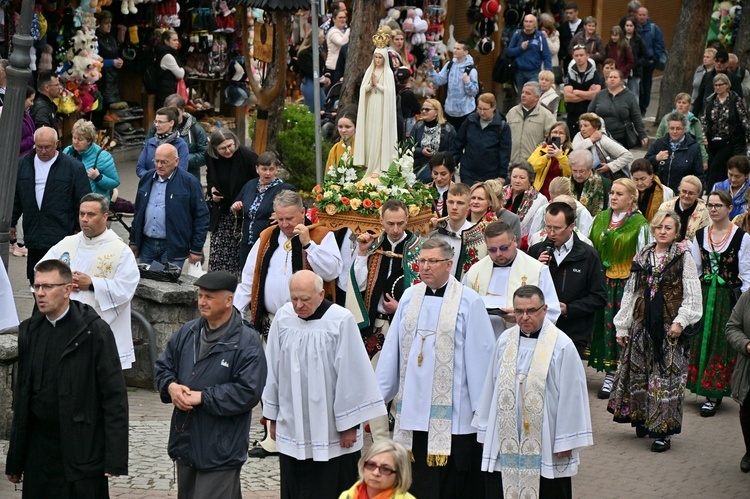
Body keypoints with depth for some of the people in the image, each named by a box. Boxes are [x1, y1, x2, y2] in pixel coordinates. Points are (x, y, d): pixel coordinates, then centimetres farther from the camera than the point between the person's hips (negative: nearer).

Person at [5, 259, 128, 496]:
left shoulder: (95, 331, -6)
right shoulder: (29, 330, 10)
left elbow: (114, 396, -9)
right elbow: (21, 395, 14)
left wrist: (115, 458, -15)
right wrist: (15, 459, 12)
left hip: (83, 449, -4)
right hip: (39, 450, 4)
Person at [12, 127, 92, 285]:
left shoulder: (74, 167, -3)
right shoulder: (23, 164, 10)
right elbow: (15, 198, 18)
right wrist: (11, 223, 16)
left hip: (61, 238, -4)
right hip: (33, 236, 4)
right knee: (36, 283, 9)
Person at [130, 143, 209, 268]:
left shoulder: (189, 182, -7)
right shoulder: (146, 179, 11)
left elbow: (201, 215, -6)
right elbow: (138, 212, 19)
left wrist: (196, 249, -8)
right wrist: (133, 241, 17)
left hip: (173, 247, -5)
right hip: (147, 244, 5)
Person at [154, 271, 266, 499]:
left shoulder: (247, 342, -12)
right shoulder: (187, 332, 9)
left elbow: (248, 392, -19)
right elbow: (163, 366, 17)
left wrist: (202, 397, -18)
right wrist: (171, 386, -7)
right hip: (185, 444, 7)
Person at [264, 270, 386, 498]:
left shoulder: (341, 321, -14)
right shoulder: (283, 317, -1)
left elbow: (351, 374, -10)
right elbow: (273, 370, 8)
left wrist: (349, 424, -7)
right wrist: (273, 416, 12)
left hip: (332, 433, -4)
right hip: (292, 428, 4)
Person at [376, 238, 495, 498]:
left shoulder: (468, 302, -4)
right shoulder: (409, 297, 9)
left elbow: (479, 354, -6)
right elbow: (392, 348, 12)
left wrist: (482, 406, -7)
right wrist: (379, 391, 13)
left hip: (452, 408, -4)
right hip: (413, 406, 4)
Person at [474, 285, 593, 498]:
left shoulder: (562, 346, -9)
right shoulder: (505, 341, 6)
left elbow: (571, 394, -8)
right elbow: (491, 386, 13)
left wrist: (566, 442, -8)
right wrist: (486, 430, 13)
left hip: (545, 446, -4)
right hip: (506, 441, 4)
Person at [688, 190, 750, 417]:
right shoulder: (700, 235, 8)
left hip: (729, 296, -4)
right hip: (703, 294, 4)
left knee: (722, 344, -2)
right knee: (700, 341, 5)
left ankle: (714, 394, 2)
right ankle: (702, 386, 15)